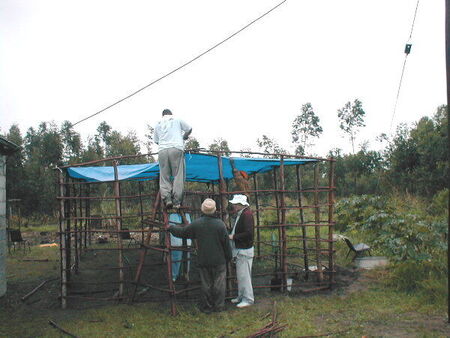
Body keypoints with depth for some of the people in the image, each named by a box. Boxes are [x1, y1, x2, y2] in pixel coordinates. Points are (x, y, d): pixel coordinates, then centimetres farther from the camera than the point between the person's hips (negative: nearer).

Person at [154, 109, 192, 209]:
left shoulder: (158, 124, 22)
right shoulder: (177, 120, 17)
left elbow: (156, 141, 25)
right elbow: (189, 129, 26)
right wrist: (184, 137, 44)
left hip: (162, 150, 2)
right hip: (176, 149, -2)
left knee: (164, 176, 4)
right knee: (178, 175, -3)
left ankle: (167, 198, -12)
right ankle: (176, 201, -11)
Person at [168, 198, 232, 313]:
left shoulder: (196, 224, -8)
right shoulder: (220, 224, -13)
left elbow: (182, 232, 5)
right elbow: (226, 243, -7)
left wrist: (171, 228, 23)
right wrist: (228, 257, 7)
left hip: (203, 260, 2)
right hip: (219, 261, -2)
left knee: (206, 284, 12)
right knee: (219, 284, 9)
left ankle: (207, 307, 20)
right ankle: (219, 306, 16)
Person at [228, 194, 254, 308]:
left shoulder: (247, 214, -18)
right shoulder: (240, 214, 12)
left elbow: (248, 233, -25)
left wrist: (233, 237, -18)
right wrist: (232, 235, 8)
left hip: (245, 250, -10)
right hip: (239, 249, 10)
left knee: (244, 275, -4)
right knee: (240, 275, 18)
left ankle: (248, 299, 6)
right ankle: (241, 296, 29)